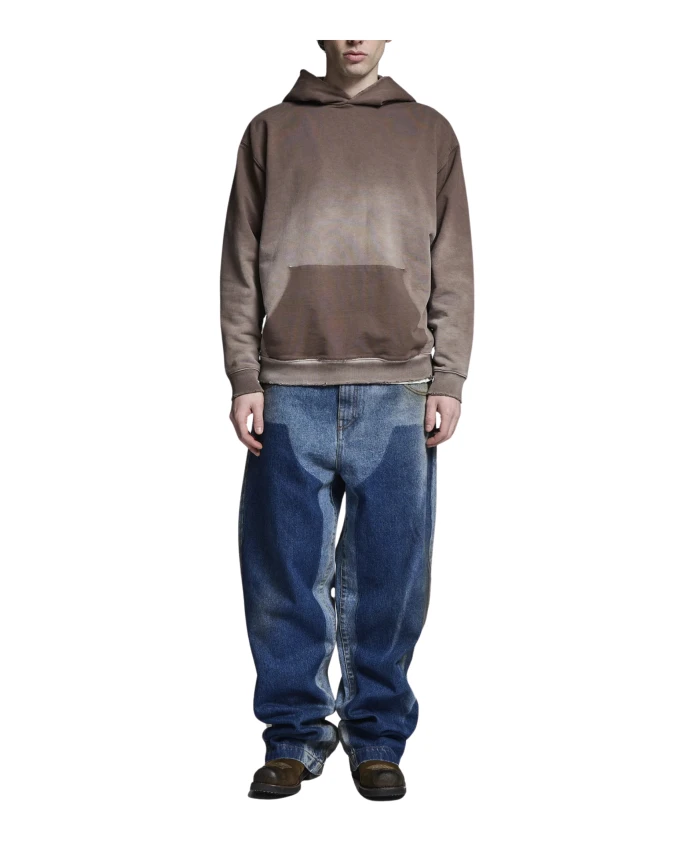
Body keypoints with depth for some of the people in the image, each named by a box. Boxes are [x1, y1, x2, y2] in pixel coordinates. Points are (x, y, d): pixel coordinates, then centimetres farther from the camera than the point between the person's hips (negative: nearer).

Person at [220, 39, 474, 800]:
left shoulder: (430, 134, 14)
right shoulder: (271, 131, 12)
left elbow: (453, 270, 9)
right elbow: (241, 267, 8)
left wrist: (448, 380, 0)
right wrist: (243, 379, -1)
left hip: (397, 392, 0)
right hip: (291, 392, 0)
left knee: (389, 576, 3)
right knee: (286, 572, 3)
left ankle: (378, 737, 16)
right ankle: (293, 736, 16)